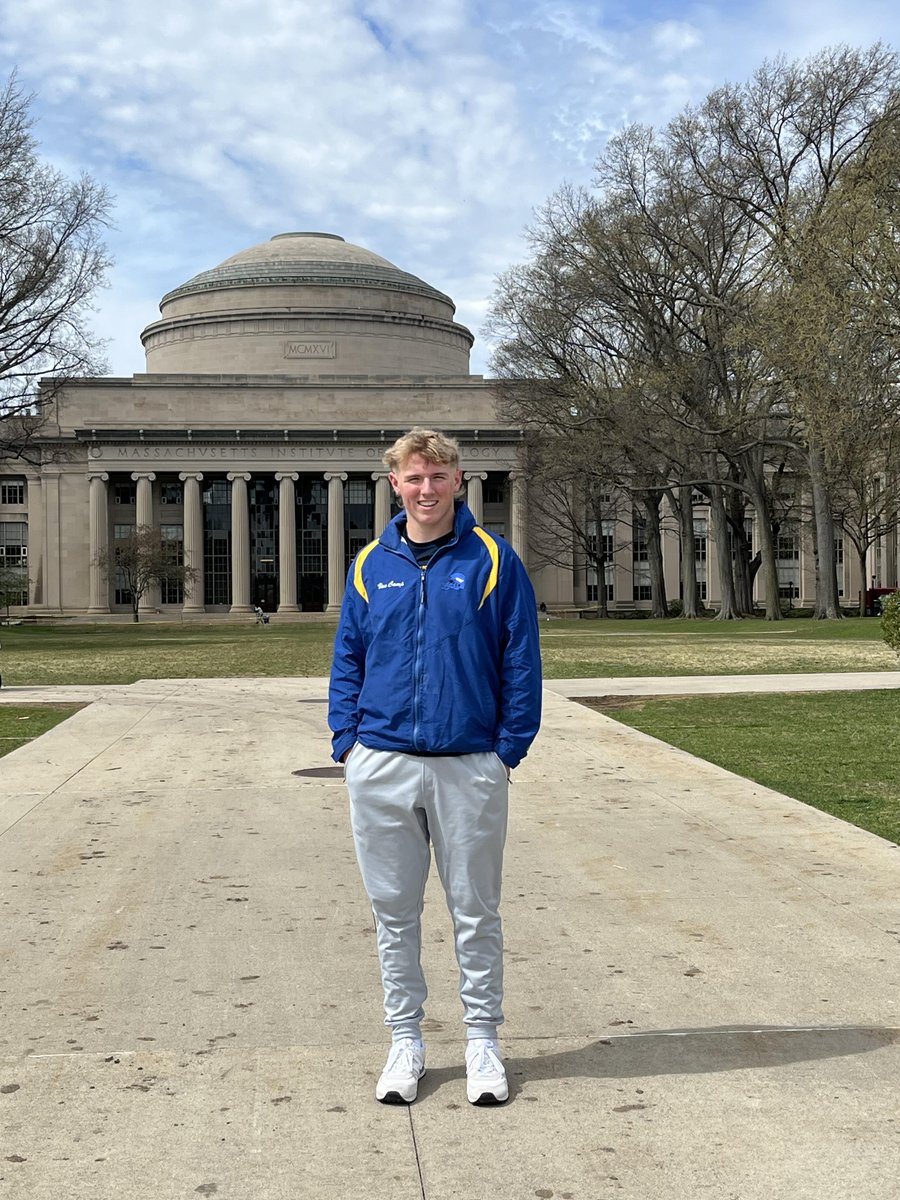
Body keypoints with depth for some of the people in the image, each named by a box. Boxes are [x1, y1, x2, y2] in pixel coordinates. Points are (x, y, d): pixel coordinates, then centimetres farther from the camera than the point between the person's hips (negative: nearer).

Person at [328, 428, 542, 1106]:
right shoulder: (371, 565, 6)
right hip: (382, 767, 2)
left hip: (470, 766, -2)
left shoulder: (493, 559, -1)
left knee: (476, 911, 8)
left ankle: (483, 1042, 22)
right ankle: (406, 1041, 24)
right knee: (395, 910, 11)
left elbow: (521, 663, -1)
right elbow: (348, 660, 11)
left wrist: (510, 748, -7)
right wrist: (347, 742, 1)